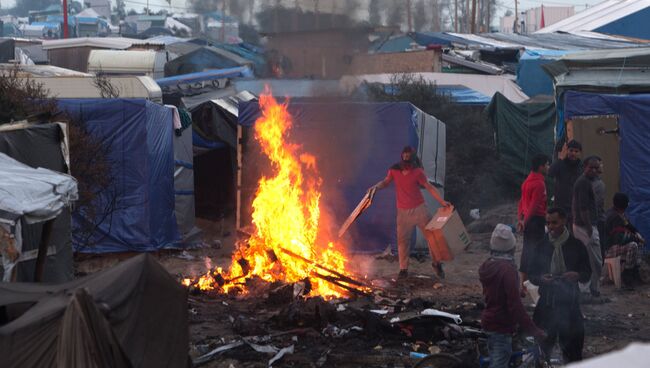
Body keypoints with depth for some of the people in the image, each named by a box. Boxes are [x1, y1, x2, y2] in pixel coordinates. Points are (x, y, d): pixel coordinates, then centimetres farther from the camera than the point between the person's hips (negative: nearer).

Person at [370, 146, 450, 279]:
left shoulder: (417, 172, -7)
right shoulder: (394, 170, -1)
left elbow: (429, 187, -2)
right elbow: (386, 182, 14)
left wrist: (442, 201, -7)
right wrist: (376, 187, -6)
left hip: (419, 209, -2)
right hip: (403, 212, 2)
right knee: (402, 240, 2)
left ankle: (436, 264, 17)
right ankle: (403, 269, 13)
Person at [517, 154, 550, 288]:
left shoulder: (527, 181, 14)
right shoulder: (539, 183, -15)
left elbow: (522, 201, 15)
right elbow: (535, 205, -19)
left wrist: (520, 219, 12)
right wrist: (525, 221, -14)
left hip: (528, 220, 9)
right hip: (537, 220, -9)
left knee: (527, 250, 12)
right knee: (536, 250, -5)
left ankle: (523, 283, 16)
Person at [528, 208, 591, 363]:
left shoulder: (576, 245, -1)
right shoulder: (541, 245, 1)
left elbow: (587, 273, 5)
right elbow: (532, 274, 7)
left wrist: (577, 275, -17)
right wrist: (540, 279, -15)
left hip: (570, 302, -1)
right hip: (546, 302, 1)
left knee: (572, 344, 5)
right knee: (542, 344, 4)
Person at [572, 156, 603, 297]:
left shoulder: (583, 181, 14)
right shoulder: (584, 183, -18)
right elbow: (583, 209, -23)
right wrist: (589, 230, -23)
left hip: (580, 226, 11)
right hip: (586, 227, -11)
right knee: (596, 262, -4)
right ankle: (594, 291, 4)